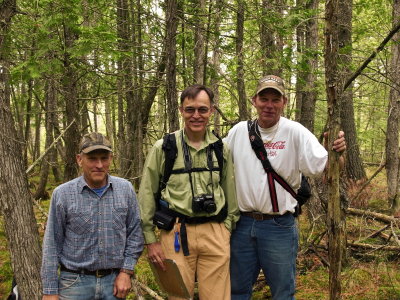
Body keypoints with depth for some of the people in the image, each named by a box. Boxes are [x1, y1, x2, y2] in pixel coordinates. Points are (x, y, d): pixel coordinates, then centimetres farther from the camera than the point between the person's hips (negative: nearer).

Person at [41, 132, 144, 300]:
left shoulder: (125, 189, -1)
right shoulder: (62, 194, -6)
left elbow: (135, 234, 5)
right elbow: (52, 245, -3)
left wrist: (126, 271, -3)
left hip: (114, 280, 2)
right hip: (75, 282, -1)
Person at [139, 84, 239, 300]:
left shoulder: (221, 149, 8)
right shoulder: (163, 147, -1)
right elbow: (147, 195, 2)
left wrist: (227, 228, 9)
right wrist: (150, 240, 0)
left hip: (215, 233, 2)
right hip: (176, 233, -2)